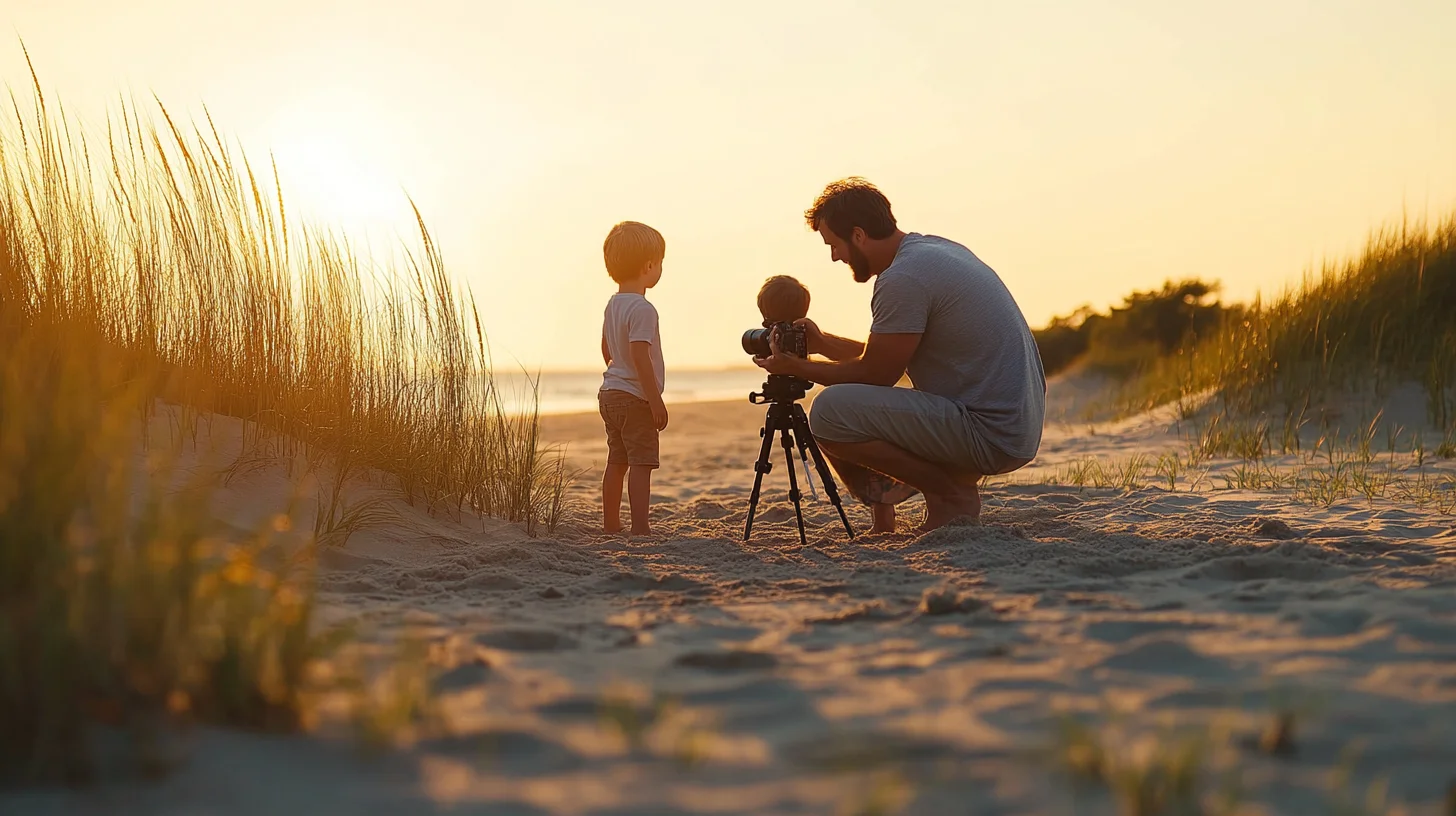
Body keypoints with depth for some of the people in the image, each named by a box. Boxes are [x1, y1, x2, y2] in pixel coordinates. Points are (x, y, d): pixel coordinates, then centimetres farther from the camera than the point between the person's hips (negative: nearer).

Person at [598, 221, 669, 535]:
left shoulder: (613, 305, 10)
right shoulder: (642, 309, -19)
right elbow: (640, 356, -23)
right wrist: (656, 400, -20)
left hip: (610, 392, 9)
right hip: (635, 397, -9)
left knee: (617, 461, 15)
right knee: (641, 463, -8)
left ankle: (611, 523, 22)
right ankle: (640, 527, -11)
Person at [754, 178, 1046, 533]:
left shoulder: (902, 279, -17)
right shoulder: (936, 249, 14)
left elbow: (875, 374, -8)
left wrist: (797, 367, 4)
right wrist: (822, 343, 24)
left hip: (991, 436, -10)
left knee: (831, 411, -16)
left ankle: (952, 495, -6)